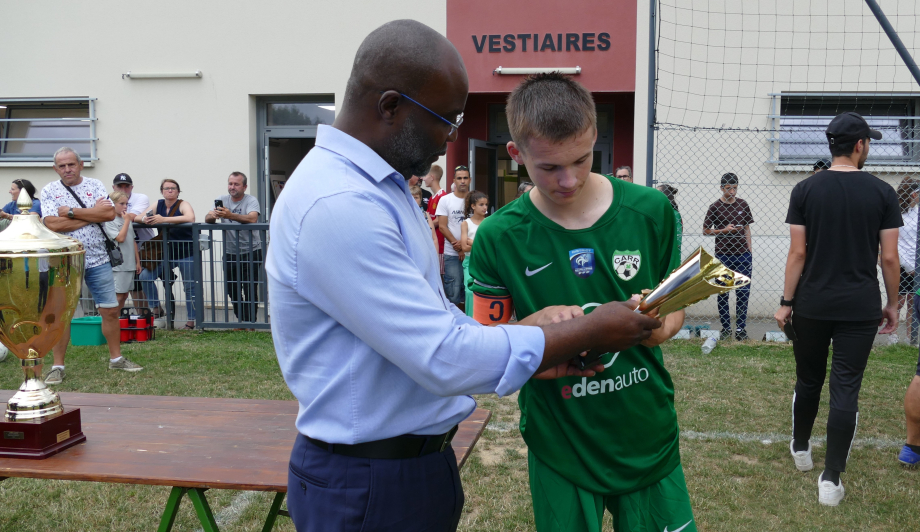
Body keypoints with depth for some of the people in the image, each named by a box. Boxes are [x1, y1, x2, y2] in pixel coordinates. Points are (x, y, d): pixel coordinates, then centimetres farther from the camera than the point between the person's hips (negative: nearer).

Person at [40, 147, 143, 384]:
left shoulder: (95, 186, 5)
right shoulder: (49, 191, 1)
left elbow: (110, 214, -11)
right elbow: (52, 224, -14)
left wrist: (71, 212, -12)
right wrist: (93, 213, -12)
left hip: (97, 259, 2)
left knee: (110, 310, 6)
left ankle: (116, 358, 21)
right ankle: (58, 366, 12)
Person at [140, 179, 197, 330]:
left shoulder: (183, 205, -9)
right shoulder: (158, 205, 6)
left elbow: (190, 218, -30)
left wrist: (164, 219, -34)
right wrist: (145, 219, -20)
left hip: (186, 253, -5)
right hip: (166, 253, 5)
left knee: (190, 287, 0)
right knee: (145, 276, -7)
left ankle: (191, 320, 9)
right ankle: (156, 308, 6)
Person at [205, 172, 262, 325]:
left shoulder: (251, 201, -7)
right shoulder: (222, 200, 9)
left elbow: (252, 219, -28)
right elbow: (207, 219, -1)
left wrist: (230, 216, -42)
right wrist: (213, 216, -25)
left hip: (250, 252, -5)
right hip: (230, 253, 5)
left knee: (250, 290, -7)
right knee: (232, 290, 10)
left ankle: (250, 323, 1)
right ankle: (242, 320, 24)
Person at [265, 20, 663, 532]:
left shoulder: (381, 186, 8)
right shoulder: (337, 206, -25)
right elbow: (444, 359, -27)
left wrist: (532, 345, 0)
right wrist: (589, 332, -18)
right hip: (370, 487, -9)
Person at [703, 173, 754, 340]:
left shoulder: (743, 204, 7)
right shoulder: (715, 207, -2)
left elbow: (747, 228, 13)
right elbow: (705, 230, 2)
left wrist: (749, 251, 9)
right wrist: (723, 230, -14)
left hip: (742, 254, 2)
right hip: (722, 255, -2)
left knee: (743, 292, 1)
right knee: (722, 293, 4)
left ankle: (741, 328, 9)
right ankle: (726, 328, 14)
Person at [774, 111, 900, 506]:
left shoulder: (805, 190, -3)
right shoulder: (882, 192, -3)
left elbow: (798, 253, -5)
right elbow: (889, 258, -2)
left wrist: (786, 302, 1)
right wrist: (892, 303, 10)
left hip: (811, 306, 1)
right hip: (861, 308, -1)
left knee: (808, 380, 18)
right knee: (846, 390, 2)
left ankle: (801, 449, 37)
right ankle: (831, 479, 2)